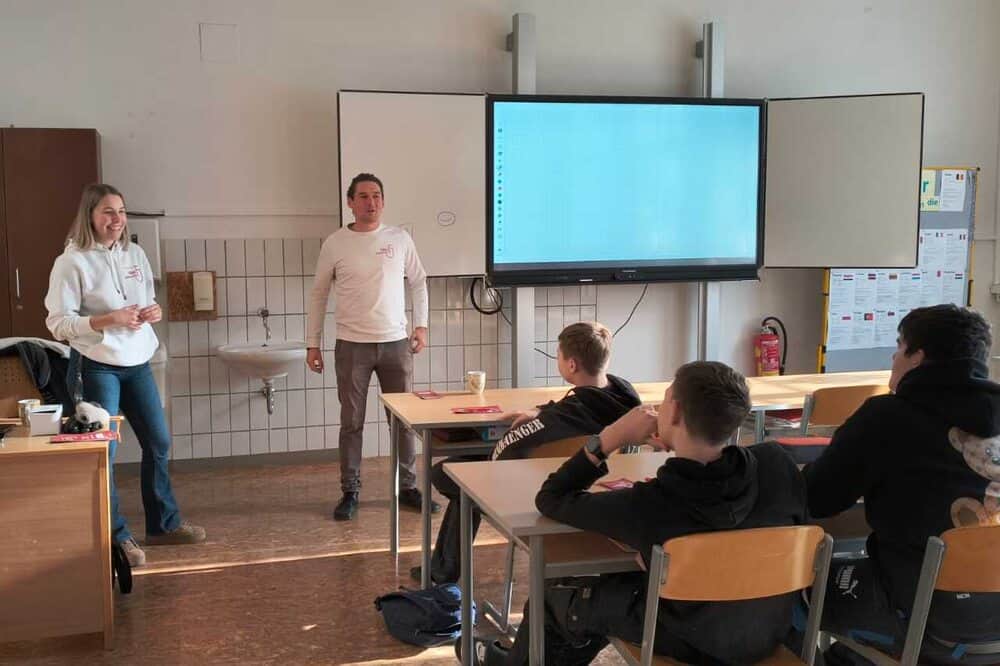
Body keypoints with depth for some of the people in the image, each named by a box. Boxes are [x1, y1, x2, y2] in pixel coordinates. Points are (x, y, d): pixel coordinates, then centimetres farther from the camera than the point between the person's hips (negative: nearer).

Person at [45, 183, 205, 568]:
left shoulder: (135, 254, 7)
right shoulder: (72, 262, -11)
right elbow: (58, 324, -13)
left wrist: (154, 312, -4)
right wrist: (108, 320, -24)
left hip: (137, 363, 7)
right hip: (97, 367, -7)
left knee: (158, 443, 12)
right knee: (104, 451, -2)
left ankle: (164, 524, 27)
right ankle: (115, 538, 10)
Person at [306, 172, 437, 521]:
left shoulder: (400, 239, 2)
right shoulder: (335, 243, -2)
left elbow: (418, 282, 14)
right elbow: (318, 294, 5)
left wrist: (421, 325, 6)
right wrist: (313, 343, 3)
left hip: (396, 343, 2)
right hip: (352, 346, -1)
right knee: (352, 423, 4)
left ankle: (408, 487, 19)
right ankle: (350, 492, 15)